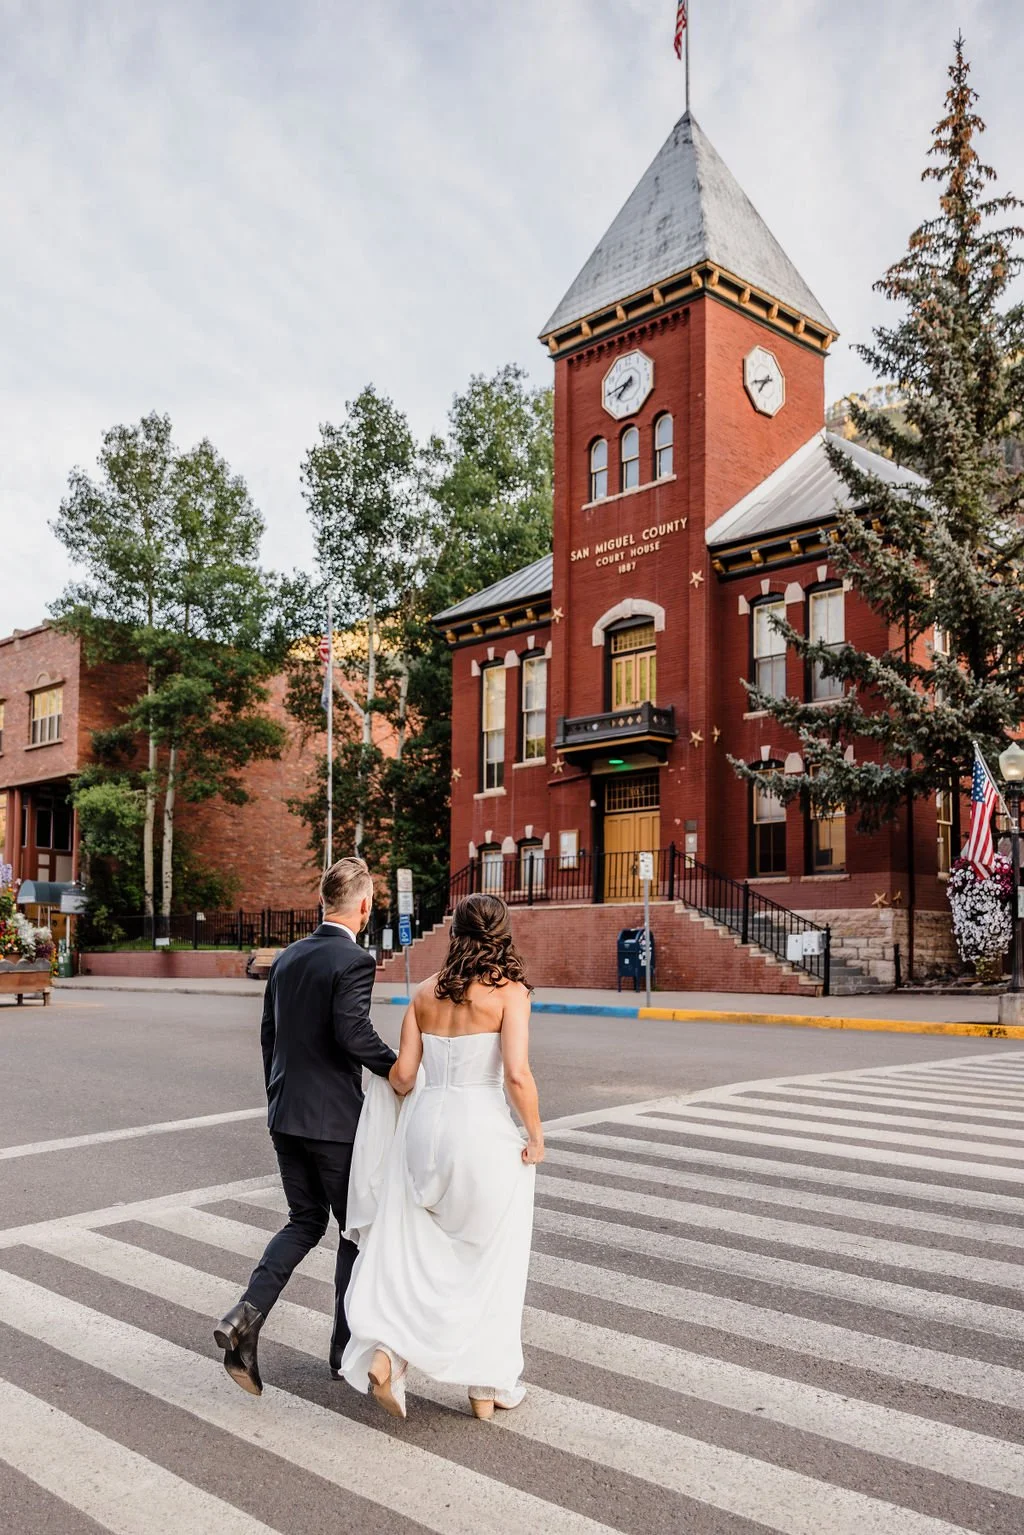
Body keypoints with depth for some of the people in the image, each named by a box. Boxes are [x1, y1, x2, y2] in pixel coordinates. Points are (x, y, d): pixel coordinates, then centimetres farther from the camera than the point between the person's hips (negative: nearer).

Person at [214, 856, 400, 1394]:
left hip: (285, 1115, 7)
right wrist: (399, 1070, -14)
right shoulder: (354, 961, -16)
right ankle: (347, 1349, 20)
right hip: (335, 1118, -7)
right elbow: (353, 1031, -29)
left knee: (305, 1222, 19)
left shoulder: (286, 958, 7)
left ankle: (246, 1314, 1)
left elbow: (269, 1033, 13)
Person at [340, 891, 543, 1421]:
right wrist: (536, 1137, -5)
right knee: (489, 1262, 13)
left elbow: (402, 1074, 4)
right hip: (482, 1127, -4)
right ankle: (487, 1386, 23)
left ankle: (384, 1350, -4)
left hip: (423, 1124, 4)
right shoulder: (509, 991, -8)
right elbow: (517, 1075, -18)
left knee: (413, 1250, 15)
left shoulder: (426, 992, 6)